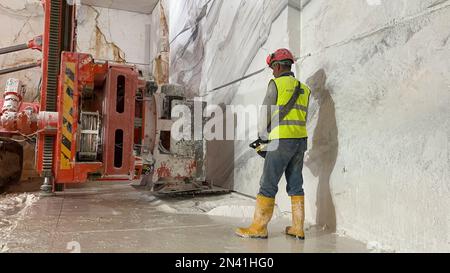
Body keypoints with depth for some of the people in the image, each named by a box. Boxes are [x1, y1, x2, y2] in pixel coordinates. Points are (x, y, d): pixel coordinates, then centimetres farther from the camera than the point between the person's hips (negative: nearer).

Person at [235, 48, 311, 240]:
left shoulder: (276, 83, -4)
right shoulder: (304, 88, 17)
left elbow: (266, 113, -3)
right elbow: (302, 118, 15)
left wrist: (262, 135, 13)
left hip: (282, 140, -7)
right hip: (301, 140, 7)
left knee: (268, 184, -1)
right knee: (295, 184, 11)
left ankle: (259, 227, 4)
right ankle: (298, 228, 15)